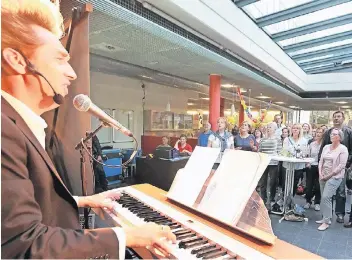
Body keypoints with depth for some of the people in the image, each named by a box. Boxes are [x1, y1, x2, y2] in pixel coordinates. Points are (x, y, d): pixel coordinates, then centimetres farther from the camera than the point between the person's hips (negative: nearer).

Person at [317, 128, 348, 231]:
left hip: (335, 177, -6)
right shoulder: (326, 147, 10)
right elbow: (321, 161, 11)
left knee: (326, 197, -13)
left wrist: (330, 175, -14)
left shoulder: (343, 149, -7)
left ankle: (326, 222, -3)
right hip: (323, 176, 6)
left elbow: (342, 165, -13)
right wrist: (320, 173, -2)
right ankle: (326, 218, 22)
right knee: (325, 198, 10)